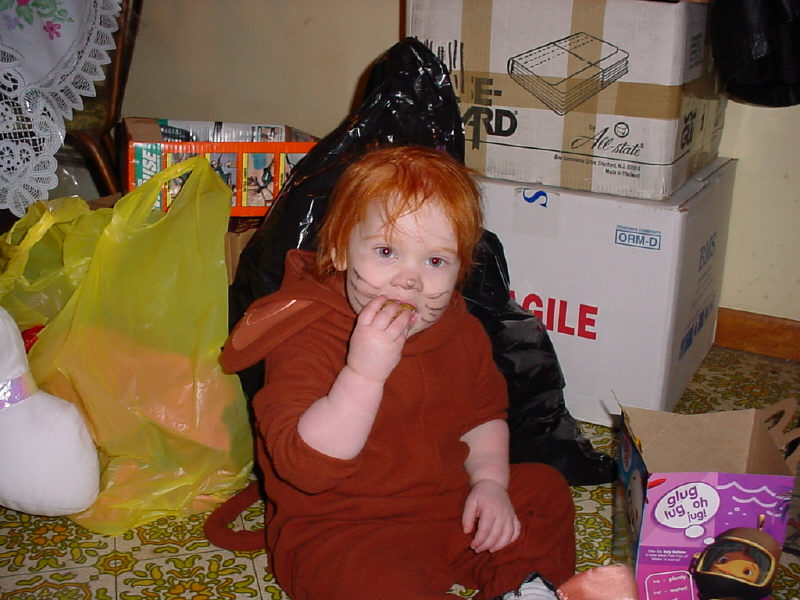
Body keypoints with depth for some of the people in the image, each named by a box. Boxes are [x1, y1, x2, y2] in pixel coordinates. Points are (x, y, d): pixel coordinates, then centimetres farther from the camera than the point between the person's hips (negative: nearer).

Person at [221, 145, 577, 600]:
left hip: (447, 504, 7)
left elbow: (483, 414, 16)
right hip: (339, 532, -6)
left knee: (546, 488, 7)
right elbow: (305, 467, -30)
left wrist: (489, 480, -2)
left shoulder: (461, 331, 0)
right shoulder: (305, 340, -21)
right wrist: (365, 372, -39)